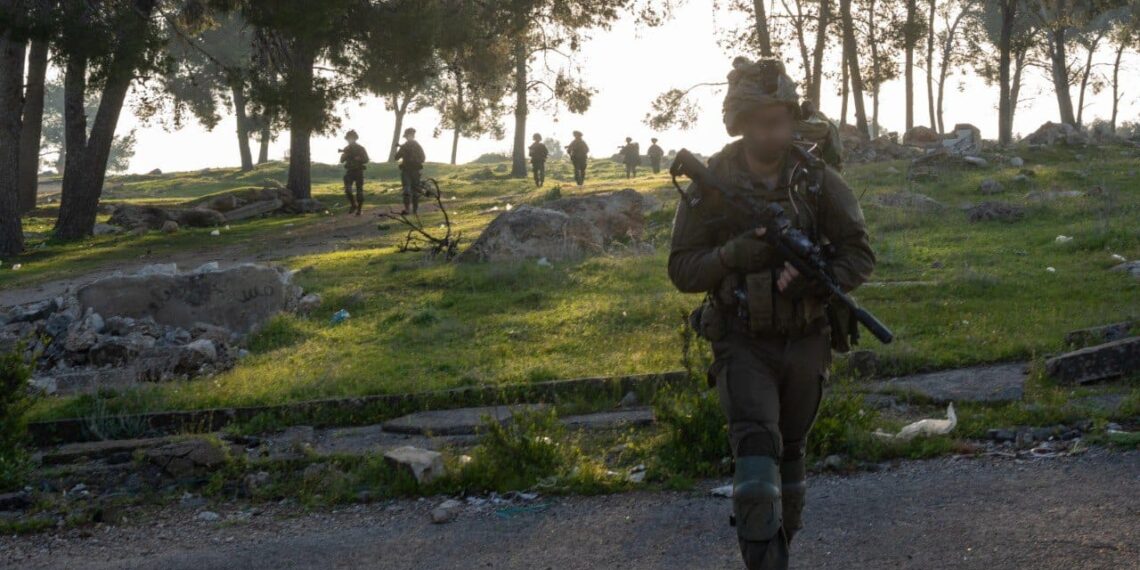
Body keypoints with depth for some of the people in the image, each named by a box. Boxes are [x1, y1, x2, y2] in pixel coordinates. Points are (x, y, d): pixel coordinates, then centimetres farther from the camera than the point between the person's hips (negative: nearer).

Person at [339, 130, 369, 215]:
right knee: (347, 190, -14)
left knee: (359, 191, -1)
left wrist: (359, 159, -22)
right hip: (349, 171, 2)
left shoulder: (361, 149, -1)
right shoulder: (346, 149, 9)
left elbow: (366, 160, -4)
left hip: (359, 171, -2)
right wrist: (344, 155, -12)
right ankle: (353, 205, 5)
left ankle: (359, 209, 7)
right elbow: (342, 160, 7)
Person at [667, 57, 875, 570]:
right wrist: (737, 253, -24)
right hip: (742, 345, -3)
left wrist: (812, 276, -22)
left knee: (790, 454, 17)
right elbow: (682, 270, -6)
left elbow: (859, 255, -2)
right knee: (757, 451, -21)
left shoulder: (817, 180, -4)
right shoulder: (710, 186, -7)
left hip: (805, 342, 3)